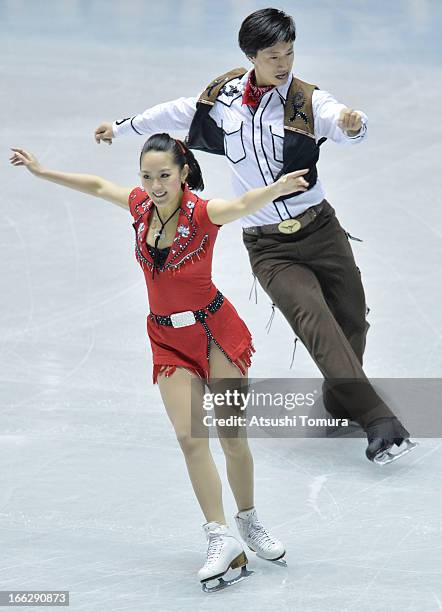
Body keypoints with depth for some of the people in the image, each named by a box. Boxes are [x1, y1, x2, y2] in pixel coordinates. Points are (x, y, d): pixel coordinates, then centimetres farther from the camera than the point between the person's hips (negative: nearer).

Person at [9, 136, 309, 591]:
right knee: (190, 436, -10)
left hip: (215, 331, -4)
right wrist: (41, 171, 23)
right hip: (168, 339, 4)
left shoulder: (202, 213, -20)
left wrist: (276, 189, -63)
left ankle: (248, 523, 24)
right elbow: (98, 186, 15)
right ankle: (221, 538, -9)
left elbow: (242, 205, -42)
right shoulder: (141, 205, -5)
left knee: (233, 437, 2)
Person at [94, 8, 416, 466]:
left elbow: (343, 127, -26)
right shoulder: (224, 95, 2)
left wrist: (352, 124, -50)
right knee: (316, 324, -19)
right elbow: (178, 114, 20)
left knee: (351, 320, 4)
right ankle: (380, 425, -28)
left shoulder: (308, 101, -6)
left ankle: (340, 401, 36)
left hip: (320, 229, 1)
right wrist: (121, 127, 32)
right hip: (268, 247, -1)